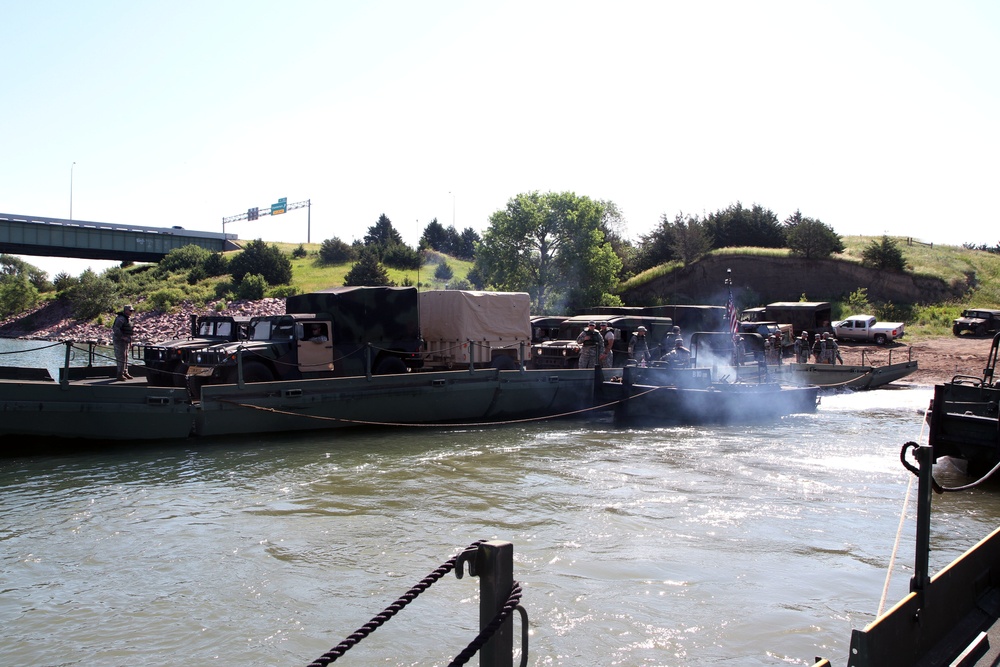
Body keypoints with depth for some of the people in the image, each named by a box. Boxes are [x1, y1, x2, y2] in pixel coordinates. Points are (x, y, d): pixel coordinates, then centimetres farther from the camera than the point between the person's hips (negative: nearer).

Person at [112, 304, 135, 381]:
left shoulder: (127, 318, 16)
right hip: (119, 340, -10)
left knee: (126, 357, 14)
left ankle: (125, 373, 22)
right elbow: (116, 329, -26)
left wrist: (130, 339, 19)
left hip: (125, 341, 10)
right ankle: (120, 374, -9)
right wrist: (123, 337, -24)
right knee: (121, 357, -10)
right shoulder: (121, 318, -16)